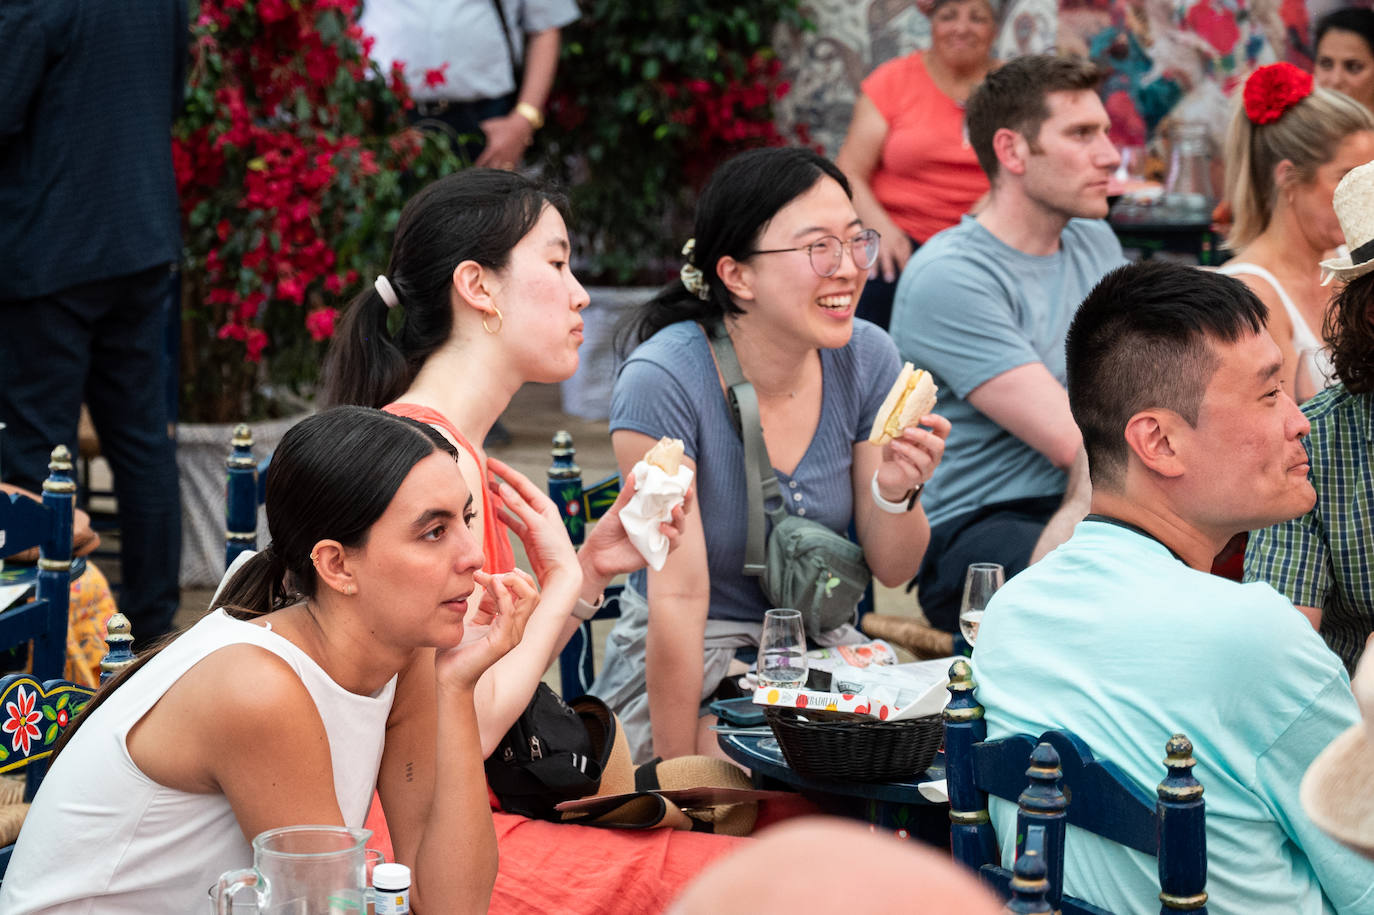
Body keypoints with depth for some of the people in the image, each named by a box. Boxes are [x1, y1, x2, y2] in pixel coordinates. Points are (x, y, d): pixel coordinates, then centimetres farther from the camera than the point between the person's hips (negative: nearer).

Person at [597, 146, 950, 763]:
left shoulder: (866, 358, -5)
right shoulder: (662, 382, -20)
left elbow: (892, 569, 2)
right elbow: (678, 597, -20)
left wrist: (897, 492, -19)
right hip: (690, 668, -5)